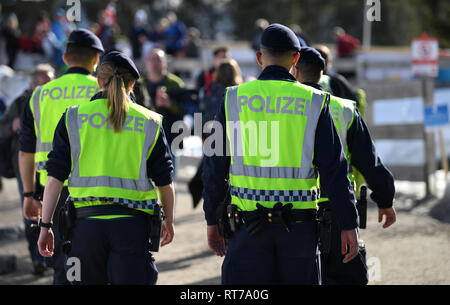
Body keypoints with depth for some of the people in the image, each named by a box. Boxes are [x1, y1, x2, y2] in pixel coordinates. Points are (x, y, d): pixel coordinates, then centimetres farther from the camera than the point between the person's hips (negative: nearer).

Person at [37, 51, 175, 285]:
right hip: (131, 224, -1)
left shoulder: (73, 119, 4)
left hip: (87, 221, 1)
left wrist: (45, 225, 5)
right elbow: (164, 181, 9)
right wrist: (169, 221, 24)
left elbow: (55, 177, 1)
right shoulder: (149, 123, 5)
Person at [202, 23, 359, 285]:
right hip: (299, 225, 0)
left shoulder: (233, 99, 1)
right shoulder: (313, 102, -1)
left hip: (248, 226, 0)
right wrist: (349, 225, 1)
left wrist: (212, 221, 13)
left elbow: (215, 167, 4)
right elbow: (333, 168, -3)